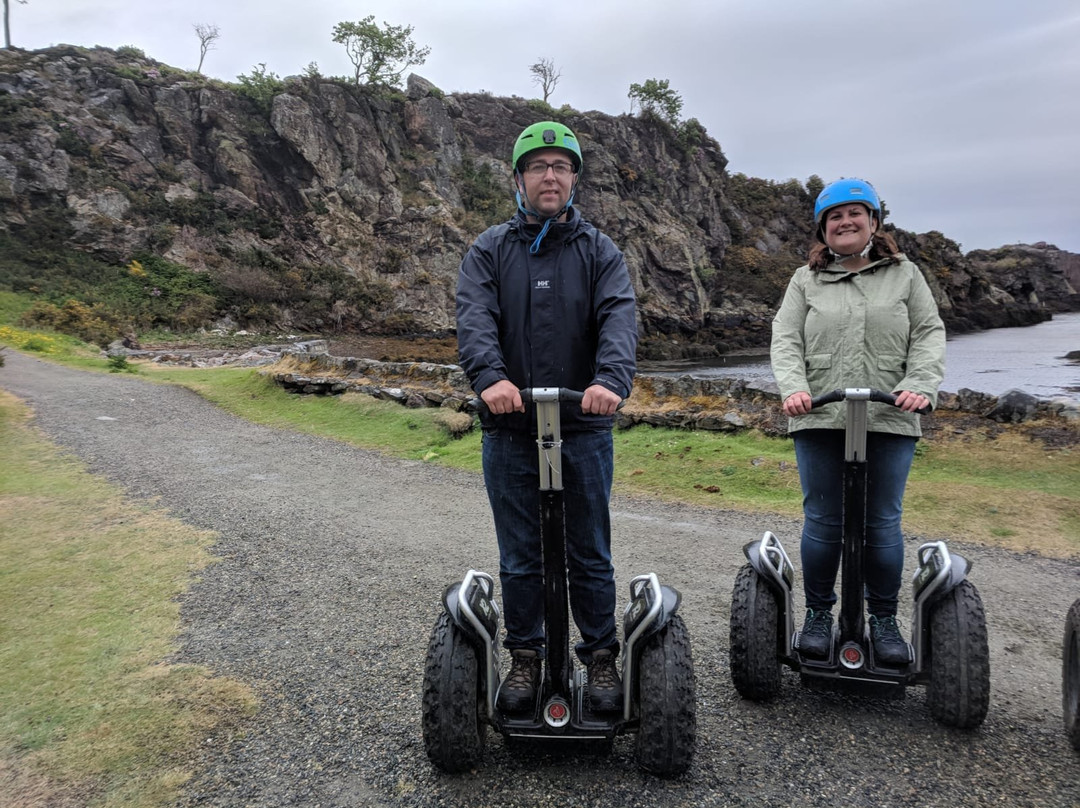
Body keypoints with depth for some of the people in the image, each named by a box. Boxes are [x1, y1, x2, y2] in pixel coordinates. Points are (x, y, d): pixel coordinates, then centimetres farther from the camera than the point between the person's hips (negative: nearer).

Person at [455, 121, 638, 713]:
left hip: (584, 427, 0)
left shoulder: (599, 252, 7)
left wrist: (611, 379, -30)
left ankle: (601, 658, 26)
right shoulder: (489, 250, 7)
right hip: (509, 429, 1)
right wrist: (489, 376, -30)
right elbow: (474, 318, -10)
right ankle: (524, 659, 27)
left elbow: (619, 318, -10)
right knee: (519, 558, 11)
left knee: (590, 555, 10)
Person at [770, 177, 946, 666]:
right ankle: (818, 616, 19)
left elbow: (930, 334, 6)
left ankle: (884, 621, 20)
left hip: (889, 422, 0)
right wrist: (793, 387, -14)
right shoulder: (806, 280, 12)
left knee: (883, 524, 4)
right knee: (822, 523, 4)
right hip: (819, 421, 0)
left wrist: (920, 384, -11)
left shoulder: (905, 274, 13)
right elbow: (785, 339, 3)